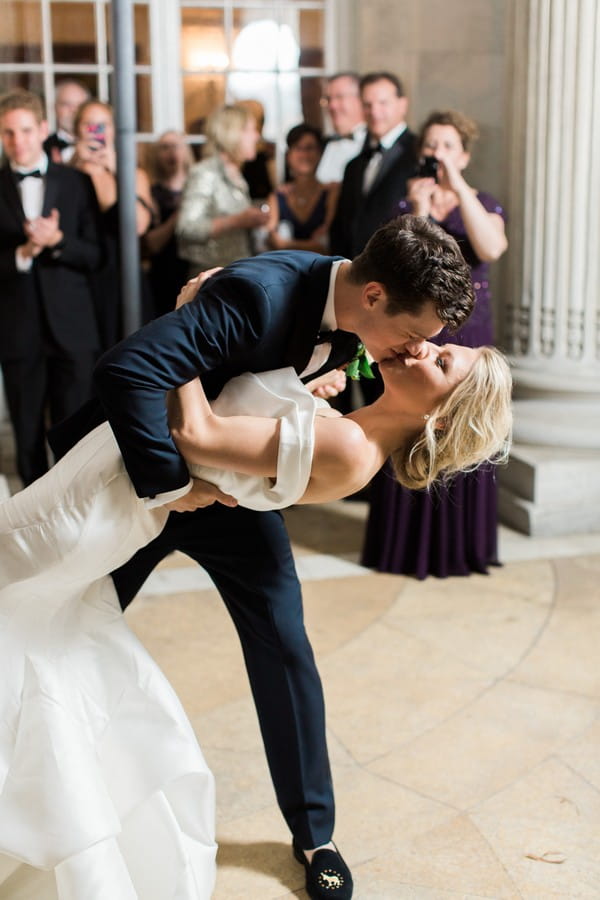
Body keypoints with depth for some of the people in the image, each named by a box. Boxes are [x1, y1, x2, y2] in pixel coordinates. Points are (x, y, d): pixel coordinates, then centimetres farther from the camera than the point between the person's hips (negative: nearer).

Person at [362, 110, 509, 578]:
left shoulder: (484, 204, 4)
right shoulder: (402, 207, 5)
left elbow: (491, 248, -19)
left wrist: (457, 186, -20)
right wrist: (420, 210, -18)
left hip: (468, 333, 0)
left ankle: (464, 541, 16)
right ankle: (414, 540, 14)